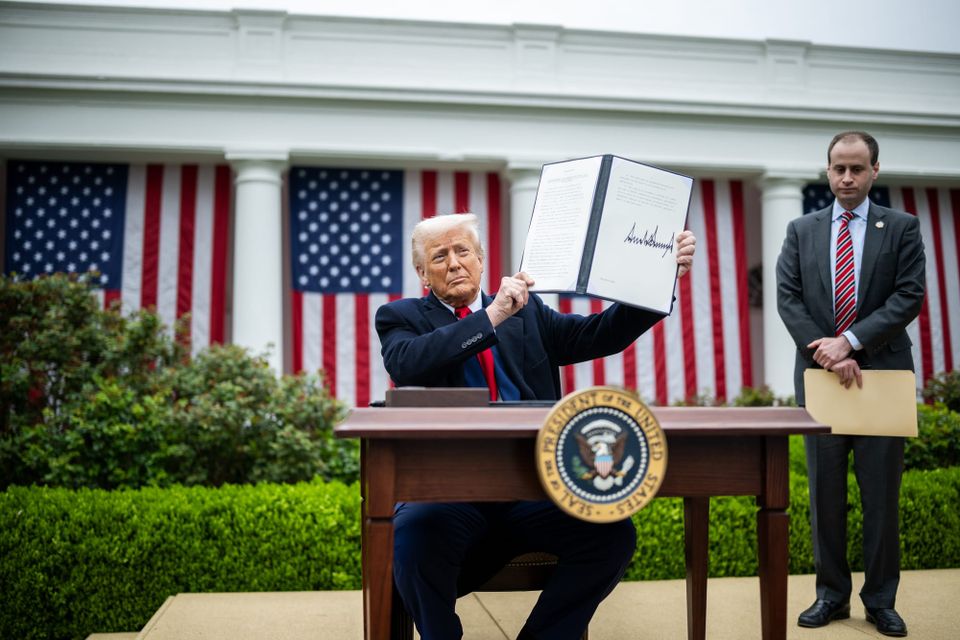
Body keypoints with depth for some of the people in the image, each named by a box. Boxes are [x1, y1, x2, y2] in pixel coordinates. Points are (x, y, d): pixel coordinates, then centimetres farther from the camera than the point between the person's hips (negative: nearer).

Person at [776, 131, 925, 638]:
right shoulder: (801, 230, 10)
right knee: (825, 490, 6)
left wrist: (850, 342, -15)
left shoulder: (902, 227, 6)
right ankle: (832, 593, 18)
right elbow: (787, 297, 1)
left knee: (882, 492, 4)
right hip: (819, 373, 1)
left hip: (882, 373, -1)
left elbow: (909, 296, -5)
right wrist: (826, 353, -11)